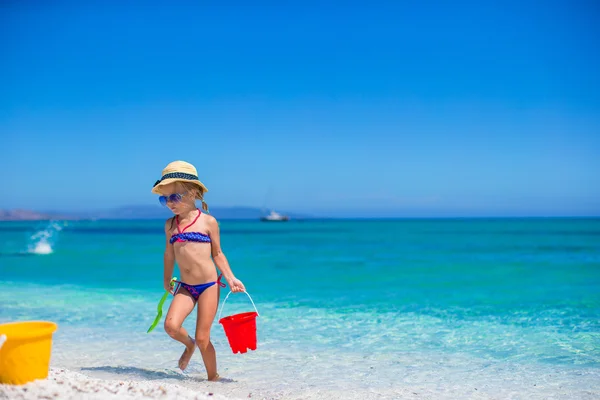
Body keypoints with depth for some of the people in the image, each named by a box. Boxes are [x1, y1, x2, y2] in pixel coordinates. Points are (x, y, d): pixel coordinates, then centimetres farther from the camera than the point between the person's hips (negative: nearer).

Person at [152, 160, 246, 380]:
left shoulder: (208, 221, -4)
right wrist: (167, 281, 29)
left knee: (202, 338, -4)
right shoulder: (170, 225, 7)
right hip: (185, 287, 4)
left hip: (209, 286, -3)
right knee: (171, 325, -19)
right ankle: (189, 345, 16)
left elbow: (217, 253, 4)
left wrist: (230, 278, -5)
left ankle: (213, 377, 18)